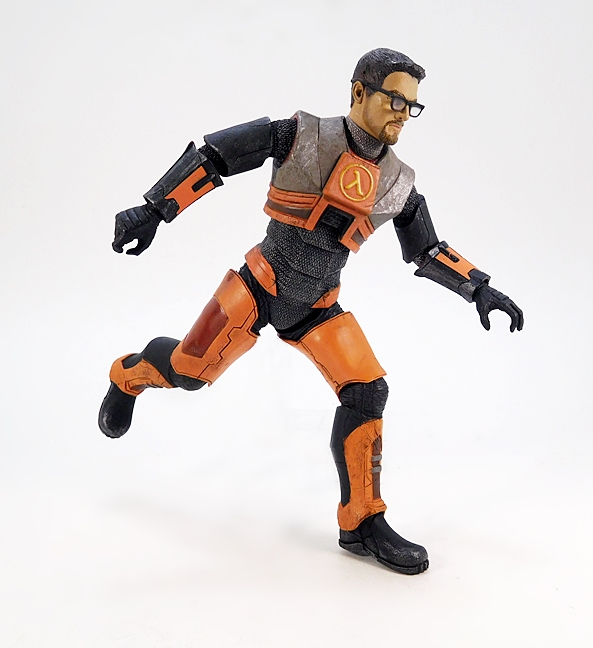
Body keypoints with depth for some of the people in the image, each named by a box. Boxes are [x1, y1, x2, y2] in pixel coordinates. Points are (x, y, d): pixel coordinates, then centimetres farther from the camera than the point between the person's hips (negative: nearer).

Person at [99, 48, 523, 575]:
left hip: (317, 306, 4)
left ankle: (362, 525, 3)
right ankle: (130, 375, 39)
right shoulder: (303, 136, -12)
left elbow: (427, 249, 15)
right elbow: (213, 156, -10)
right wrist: (154, 210, -16)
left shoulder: (398, 184, 1)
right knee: (190, 371, 1)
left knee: (367, 391, -9)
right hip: (259, 286, -3)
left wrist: (479, 288, 5)